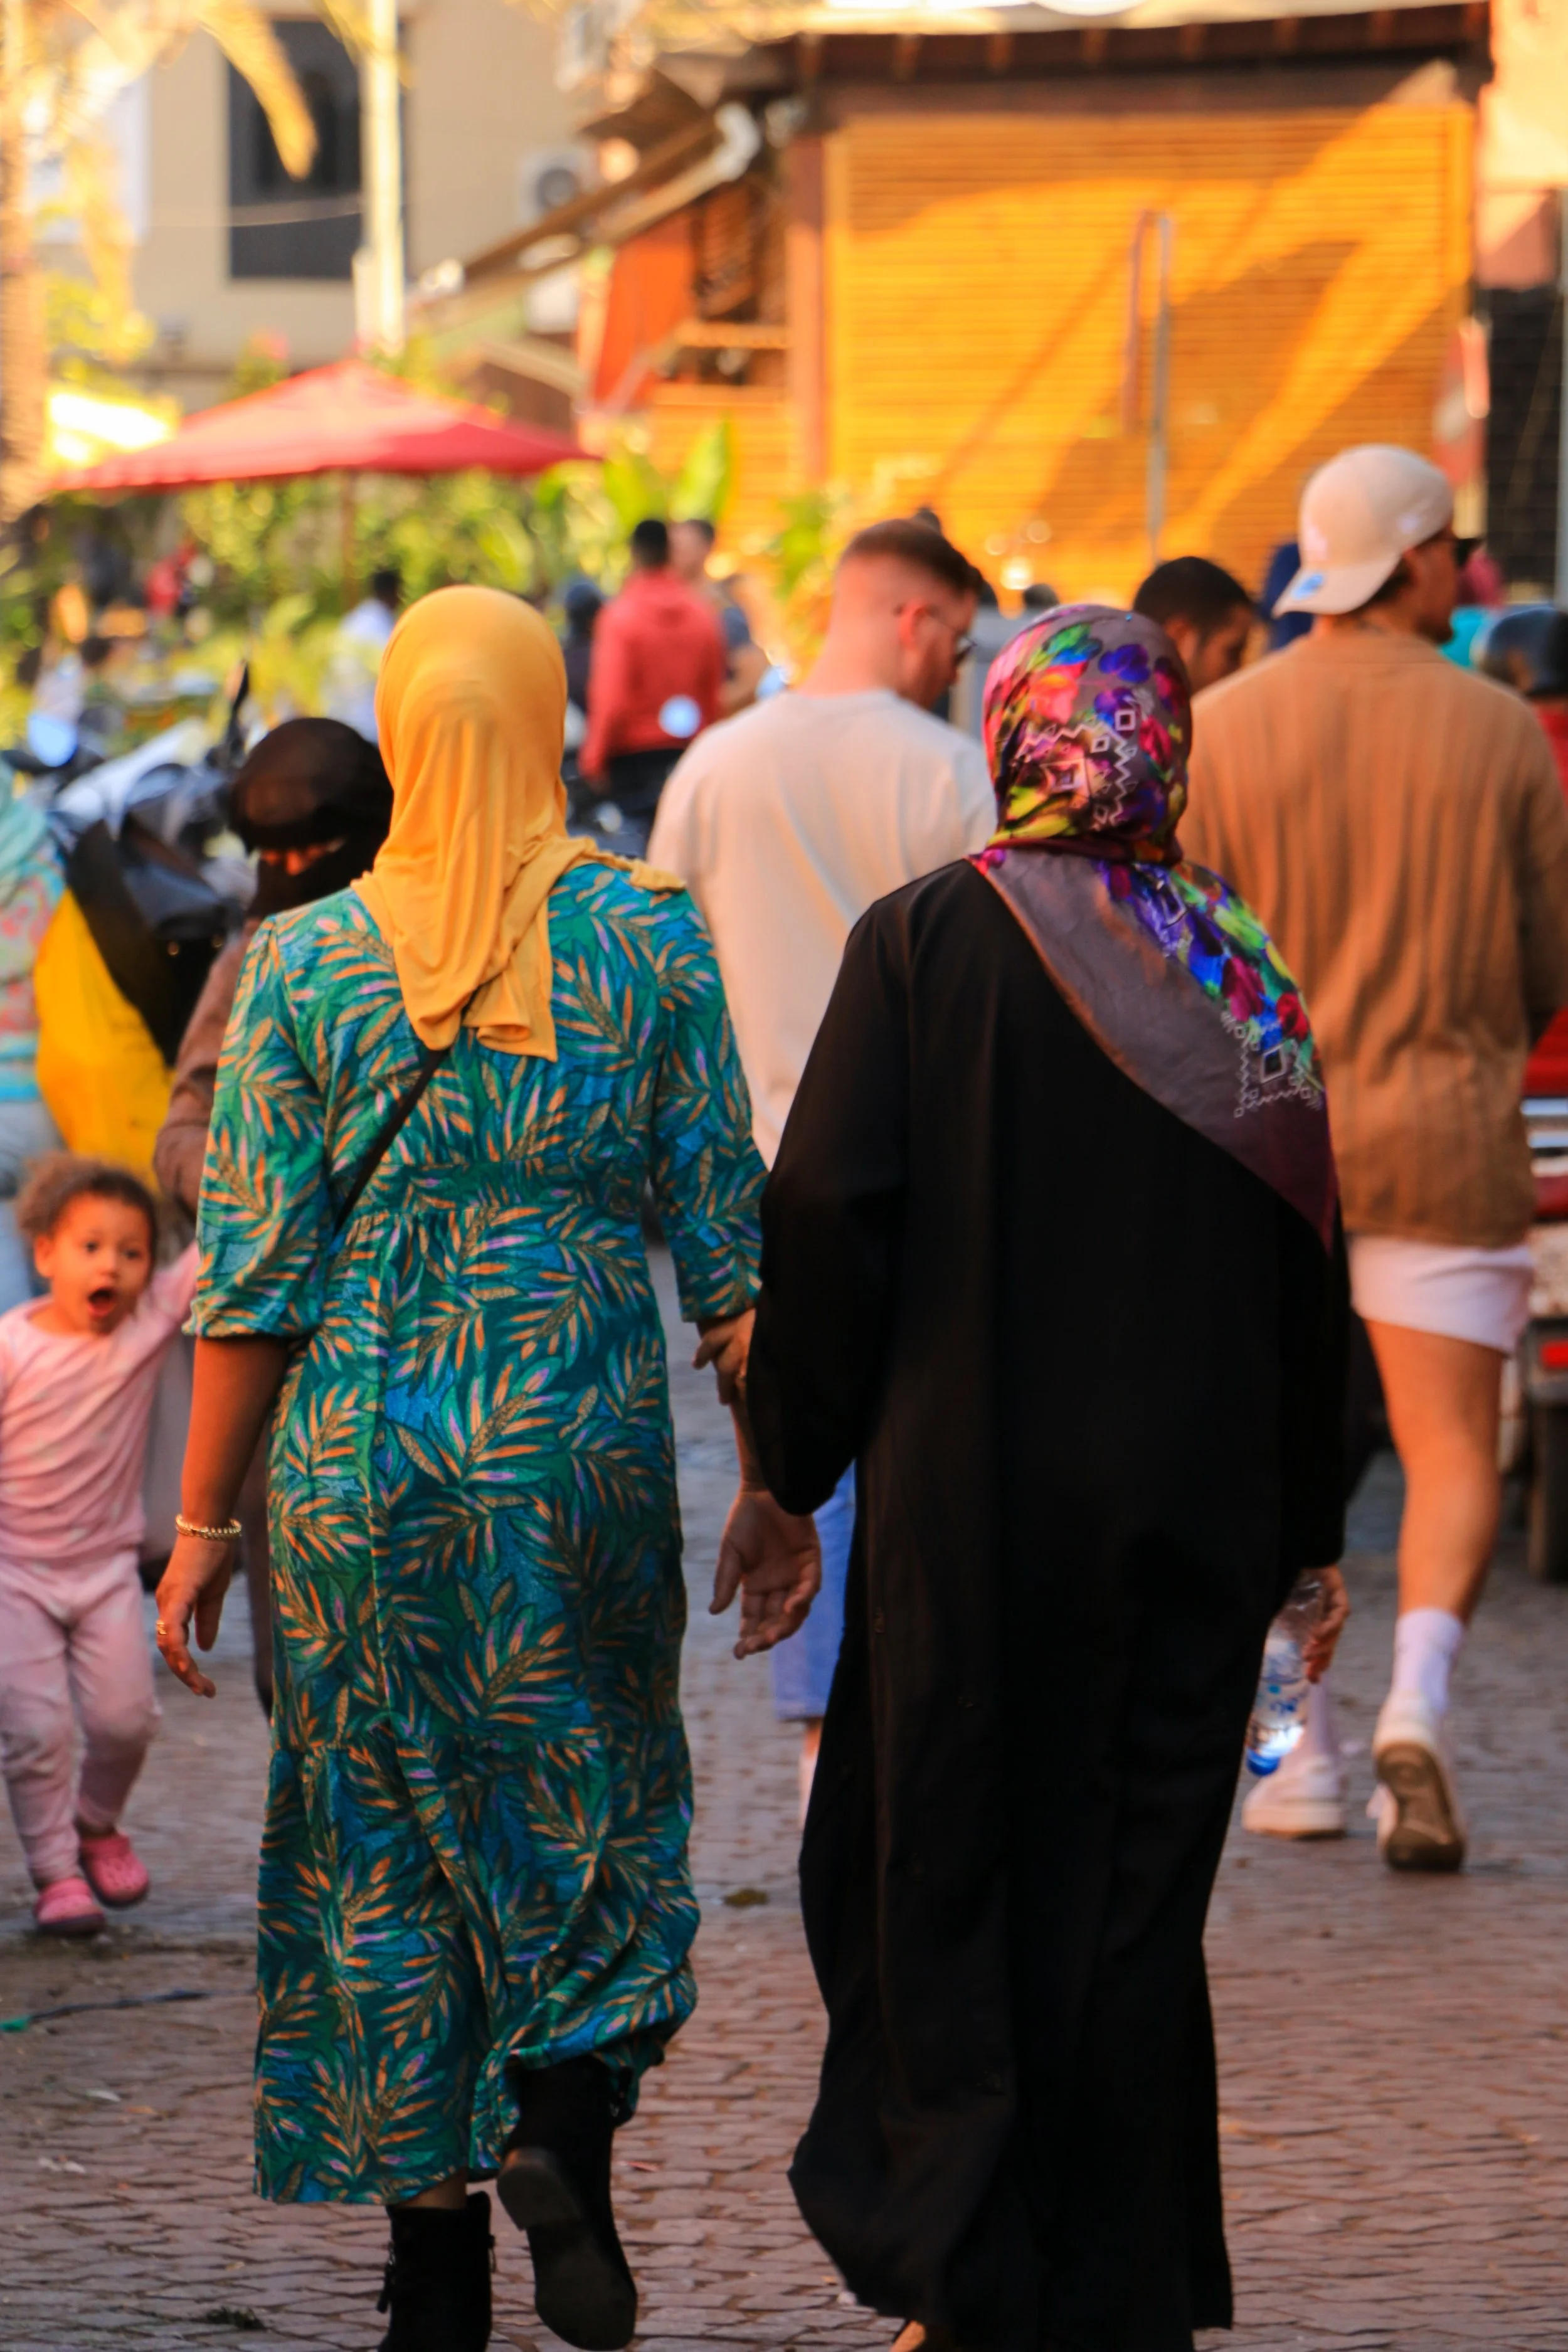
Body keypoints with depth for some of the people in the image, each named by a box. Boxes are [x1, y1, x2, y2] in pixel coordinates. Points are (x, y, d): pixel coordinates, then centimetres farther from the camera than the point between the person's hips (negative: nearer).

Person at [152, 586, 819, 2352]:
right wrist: (777, 1490, 7)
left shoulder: (304, 964, -4)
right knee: (598, 1808, 17)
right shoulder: (645, 935, -3)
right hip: (581, 1451, 0)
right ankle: (566, 2121, -9)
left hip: (361, 1464, 0)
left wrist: (204, 1525, 4)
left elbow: (254, 1279, -4)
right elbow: (727, 1242, -1)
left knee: (391, 1853, 10)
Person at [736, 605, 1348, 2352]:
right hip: (1194, 1518, 3)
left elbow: (825, 1204, -13)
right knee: (1136, 1892, 11)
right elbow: (1307, 1258, 5)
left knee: (937, 1880, 9)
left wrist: (795, 1460, -2)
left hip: (969, 1501, -3)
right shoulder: (1242, 966, 1)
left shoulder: (923, 939, -8)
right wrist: (1306, 1535, 13)